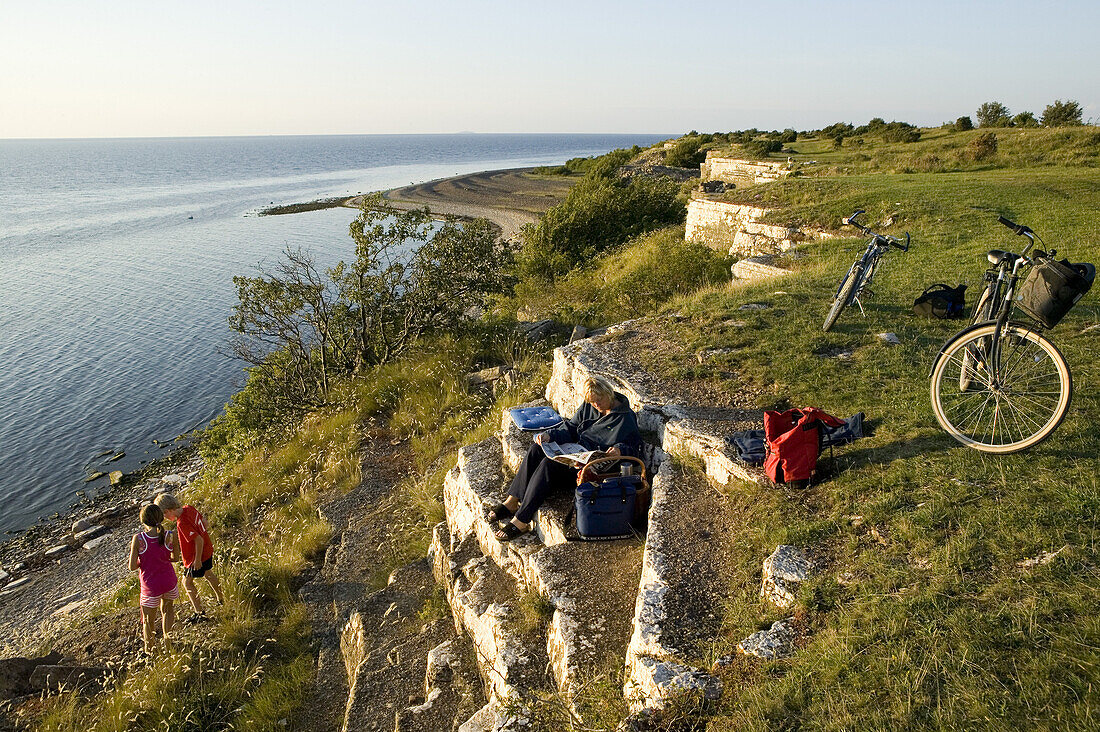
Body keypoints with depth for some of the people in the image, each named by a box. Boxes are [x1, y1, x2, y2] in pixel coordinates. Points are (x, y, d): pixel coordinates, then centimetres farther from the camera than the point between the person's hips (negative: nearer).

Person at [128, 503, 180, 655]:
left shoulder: (138, 539, -21)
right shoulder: (170, 536, -16)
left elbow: (132, 567, -15)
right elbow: (175, 558, 0)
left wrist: (144, 559, 3)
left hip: (151, 587, -2)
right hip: (169, 581, 2)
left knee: (148, 620, 22)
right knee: (167, 610, 31)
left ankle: (149, 650, 41)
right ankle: (167, 642, 43)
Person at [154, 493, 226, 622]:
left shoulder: (182, 524, -32)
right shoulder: (188, 509, -7)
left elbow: (199, 540, -32)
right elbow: (204, 522, 6)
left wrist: (197, 560, -22)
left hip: (198, 555, -9)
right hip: (207, 549, 9)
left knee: (187, 582, 8)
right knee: (207, 572, 29)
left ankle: (200, 613, 11)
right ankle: (222, 600, 44)